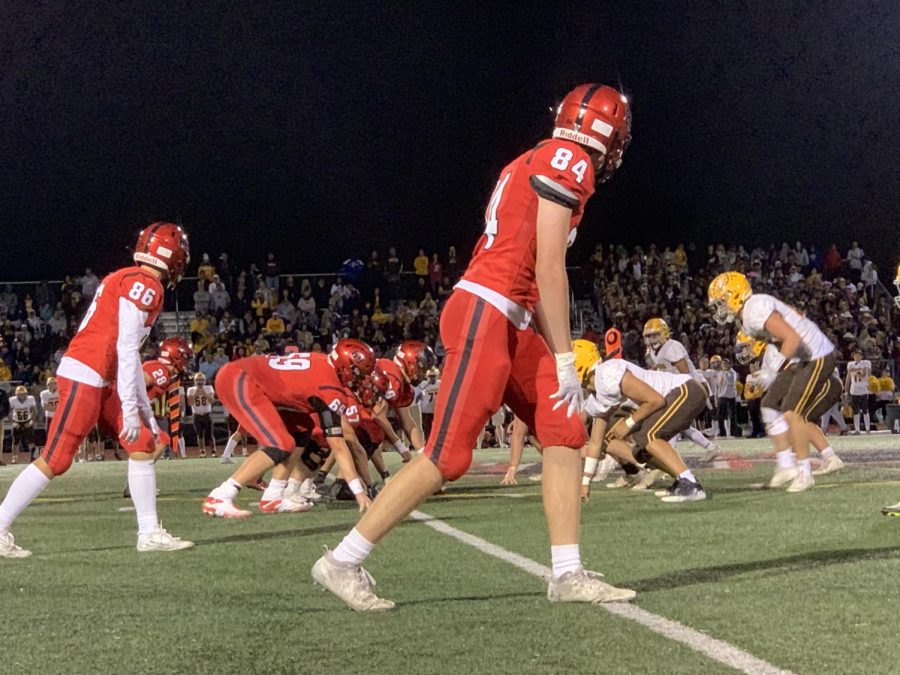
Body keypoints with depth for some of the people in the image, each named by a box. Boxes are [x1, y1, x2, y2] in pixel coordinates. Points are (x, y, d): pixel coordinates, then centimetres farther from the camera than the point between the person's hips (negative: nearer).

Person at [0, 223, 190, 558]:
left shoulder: (126, 280, 19)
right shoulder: (144, 285, -11)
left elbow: (127, 354, 22)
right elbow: (126, 351, -17)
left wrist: (145, 408, 24)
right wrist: (130, 408, -17)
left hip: (102, 380, 10)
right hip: (85, 376, -10)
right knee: (55, 461, -8)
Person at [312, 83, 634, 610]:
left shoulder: (536, 163, 22)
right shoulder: (570, 161, -7)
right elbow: (549, 268, -11)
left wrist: (558, 357, 19)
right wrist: (565, 358, -7)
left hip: (509, 324, 10)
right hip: (485, 314, -10)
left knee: (565, 433, 7)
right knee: (448, 457, -9)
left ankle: (569, 575, 8)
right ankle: (343, 562, -3)